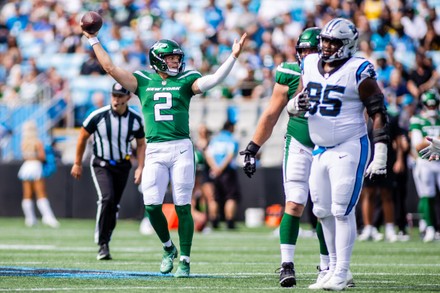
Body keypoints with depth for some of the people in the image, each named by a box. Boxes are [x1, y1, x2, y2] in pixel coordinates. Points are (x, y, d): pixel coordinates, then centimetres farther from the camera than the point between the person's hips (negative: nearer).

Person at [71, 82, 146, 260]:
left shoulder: (135, 119, -7)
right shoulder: (99, 116, -15)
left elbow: (141, 144, 7)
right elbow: (83, 137, -1)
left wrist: (140, 167, -4)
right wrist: (77, 163, 4)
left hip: (122, 165, 3)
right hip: (101, 164, -3)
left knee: (114, 205, 6)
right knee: (107, 198, -22)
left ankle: (105, 241, 23)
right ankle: (103, 244, -16)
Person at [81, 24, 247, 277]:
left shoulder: (185, 80, 7)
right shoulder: (143, 81, 11)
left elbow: (214, 80, -6)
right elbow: (111, 68, 9)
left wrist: (233, 57, -16)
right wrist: (94, 40, 10)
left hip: (181, 149, -1)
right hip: (155, 151, 1)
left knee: (183, 206, -2)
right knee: (152, 206, -5)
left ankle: (185, 260, 5)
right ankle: (168, 248, 21)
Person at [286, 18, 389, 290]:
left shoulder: (358, 71, -11)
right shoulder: (310, 66, 7)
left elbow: (379, 113, -9)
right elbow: (295, 103, 18)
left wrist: (380, 154, -13)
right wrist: (296, 105, -8)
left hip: (349, 149, -7)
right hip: (321, 150, 7)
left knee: (342, 211, -8)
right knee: (323, 211, 8)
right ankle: (335, 266, 19)